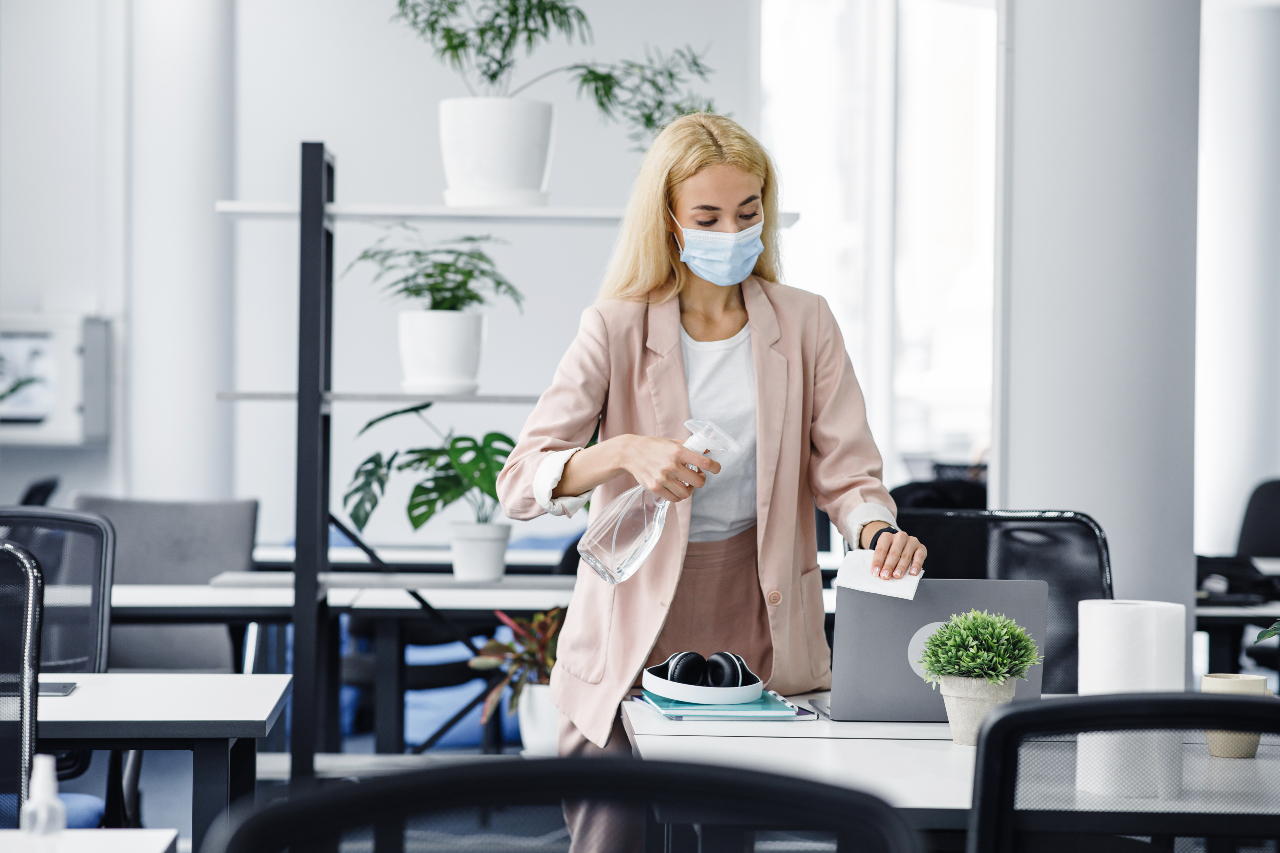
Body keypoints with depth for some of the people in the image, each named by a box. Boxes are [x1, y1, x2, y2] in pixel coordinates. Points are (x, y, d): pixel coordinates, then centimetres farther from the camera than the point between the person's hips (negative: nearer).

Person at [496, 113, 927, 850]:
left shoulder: (804, 325, 5)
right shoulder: (618, 330, -2)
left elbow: (845, 471, 1)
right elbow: (521, 482, -10)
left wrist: (878, 531, -22)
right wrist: (624, 453, -29)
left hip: (762, 634, 2)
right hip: (635, 634, -1)